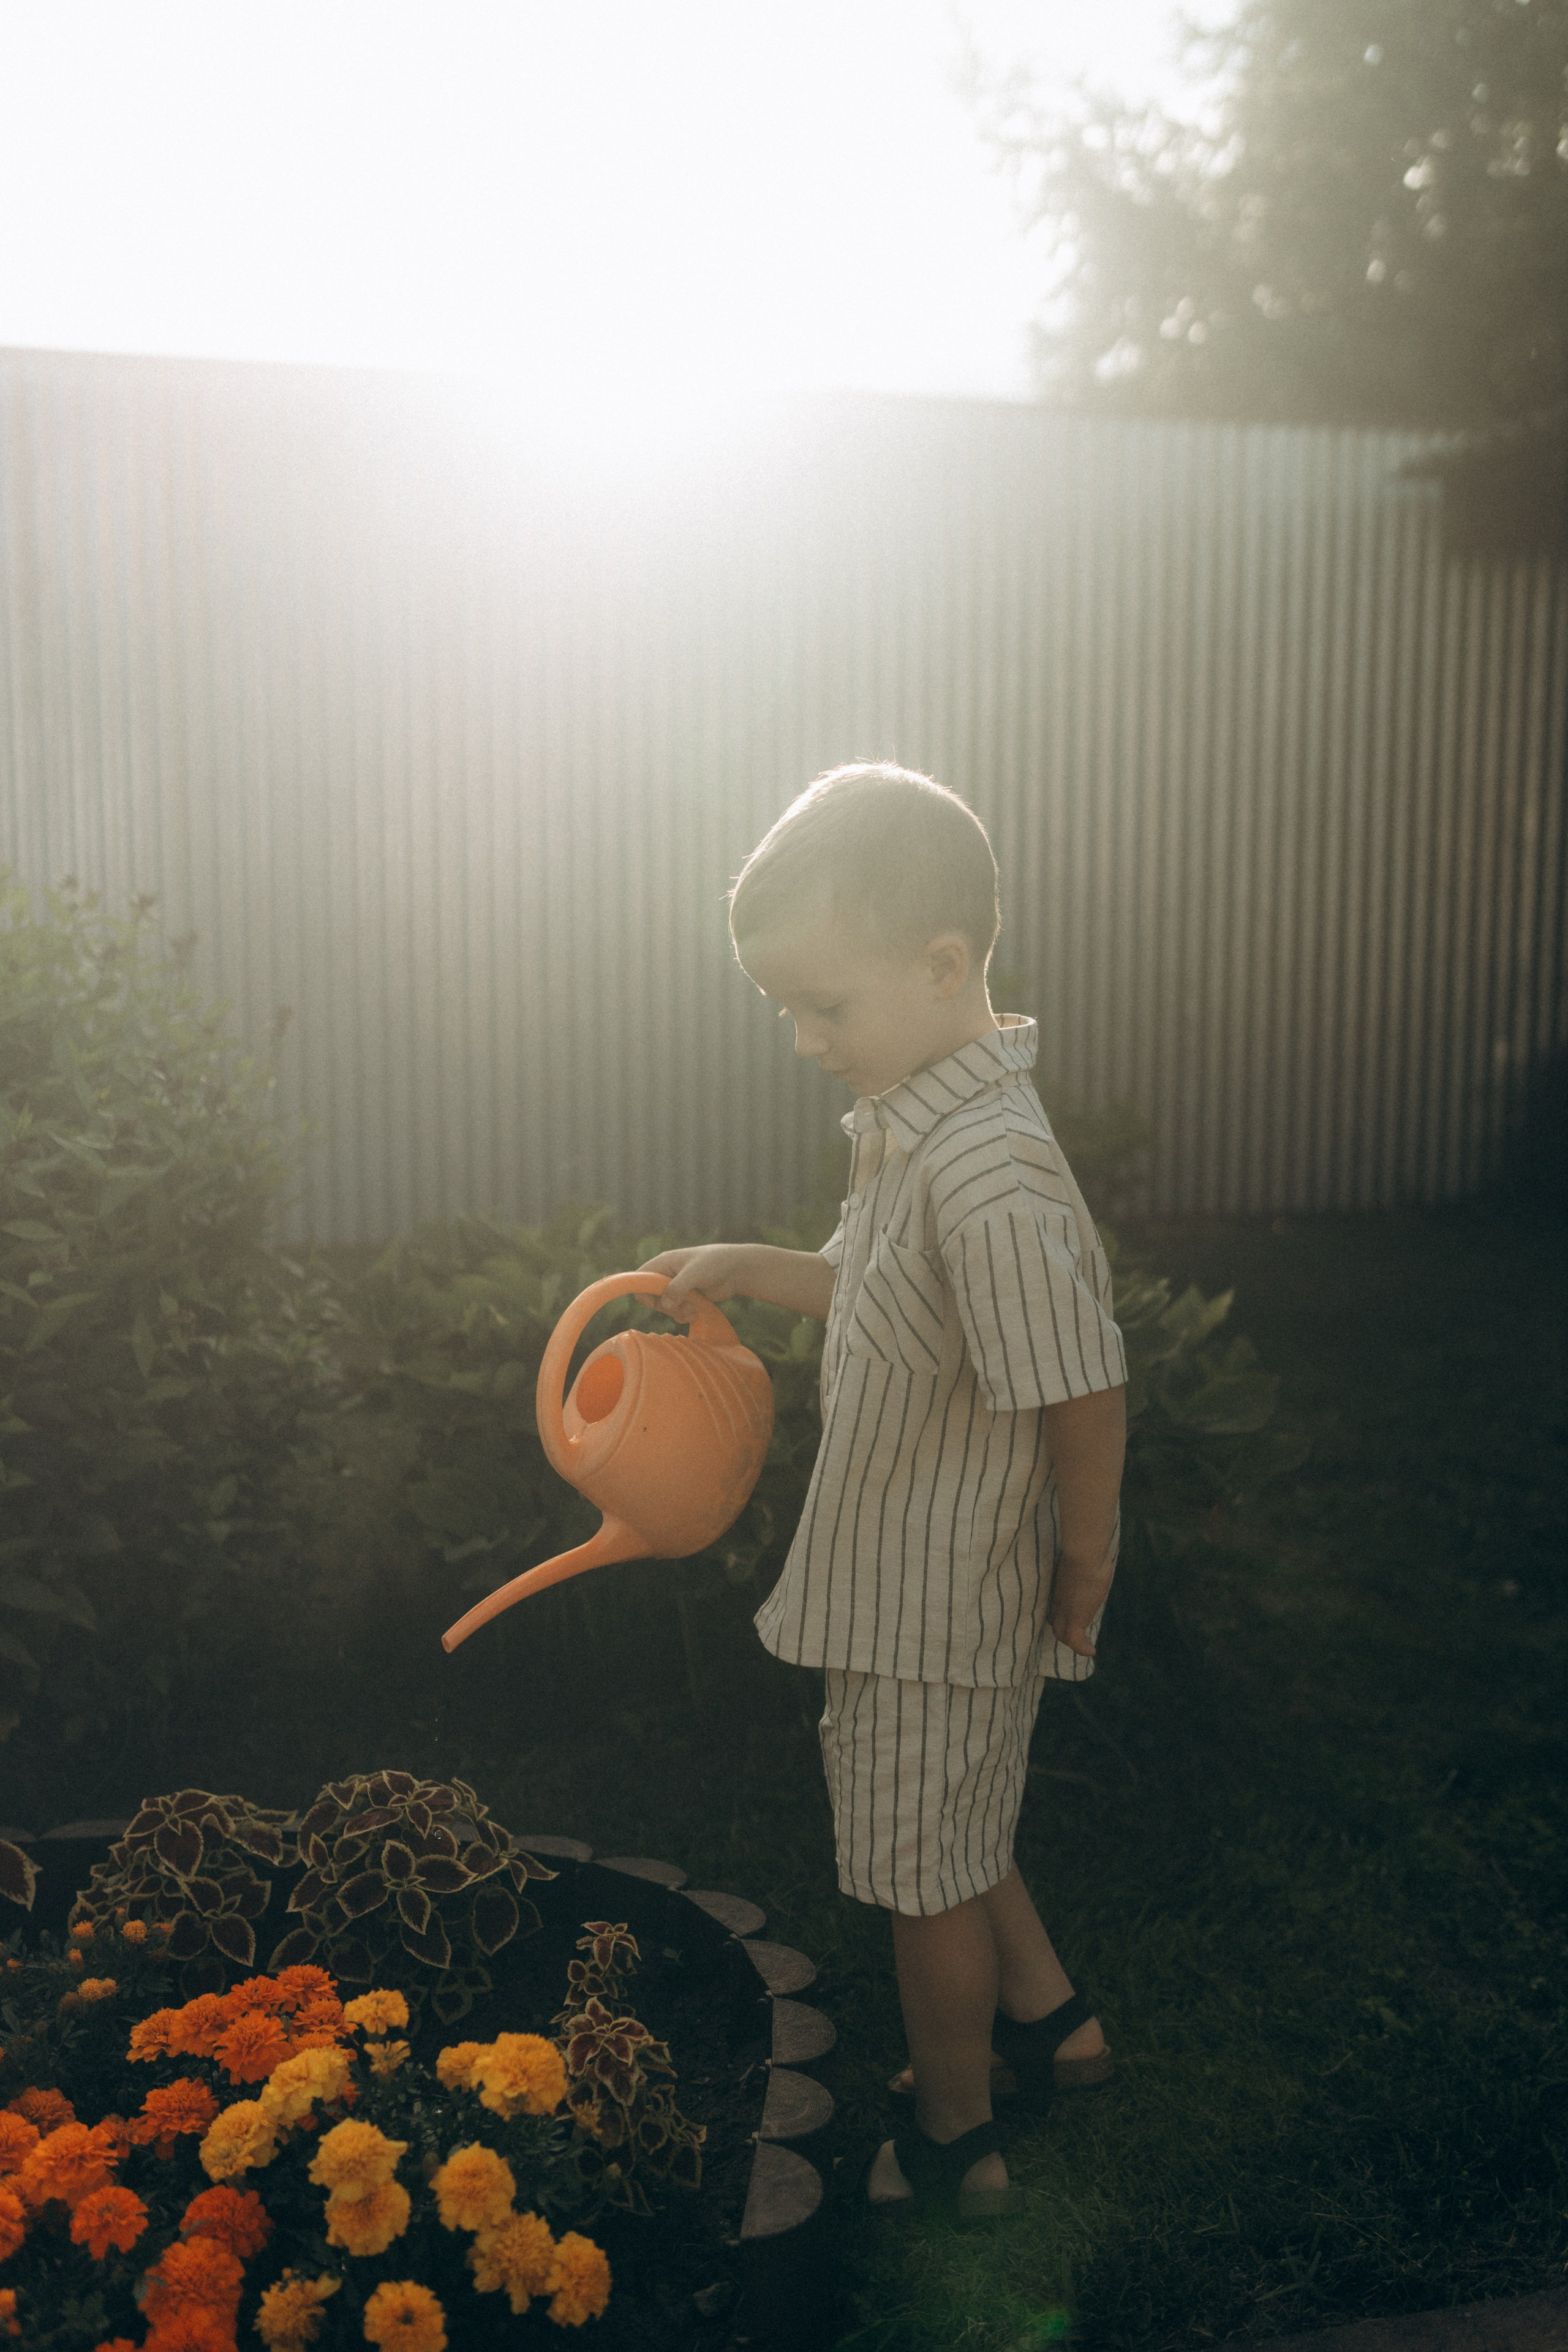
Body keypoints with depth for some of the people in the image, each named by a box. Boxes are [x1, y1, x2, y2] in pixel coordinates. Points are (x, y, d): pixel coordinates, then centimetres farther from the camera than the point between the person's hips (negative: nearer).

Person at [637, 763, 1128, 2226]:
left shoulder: (989, 1183, -31)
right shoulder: (910, 1123, 0)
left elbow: (1083, 1394, -27)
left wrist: (1081, 1583, -14)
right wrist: (746, 1270, 4)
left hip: (942, 1605, -9)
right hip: (904, 1576, 9)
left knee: (925, 1873, 12)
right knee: (952, 1828, 28)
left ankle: (951, 2149, 35)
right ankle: (1046, 2018, 50)